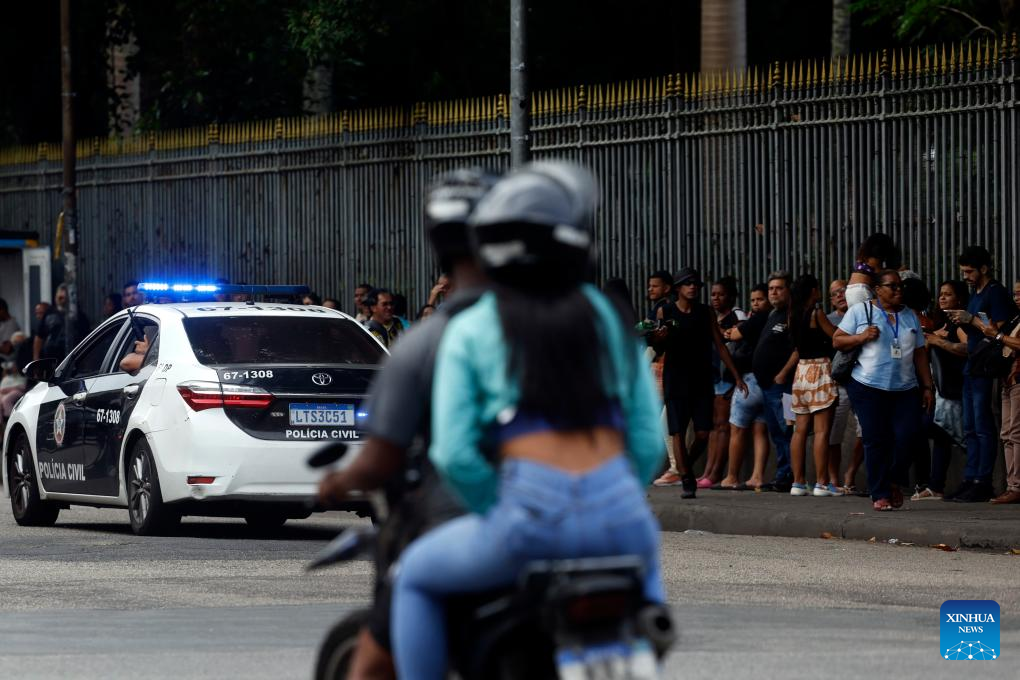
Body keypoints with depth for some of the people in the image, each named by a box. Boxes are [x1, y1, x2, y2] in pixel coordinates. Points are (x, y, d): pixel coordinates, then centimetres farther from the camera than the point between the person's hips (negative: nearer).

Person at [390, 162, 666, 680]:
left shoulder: (469, 331, 7)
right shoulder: (608, 317, 14)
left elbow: (455, 454, -2)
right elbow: (648, 439, 10)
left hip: (531, 517, -3)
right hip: (618, 515, 3)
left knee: (415, 577, 24)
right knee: (644, 562, 40)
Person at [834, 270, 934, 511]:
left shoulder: (910, 317, 16)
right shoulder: (860, 311, 5)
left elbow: (920, 354, 18)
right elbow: (837, 340, 4)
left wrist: (927, 387, 12)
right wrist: (862, 337, -13)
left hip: (905, 390, 3)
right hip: (869, 388, -3)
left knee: (906, 436, -10)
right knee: (876, 441, -5)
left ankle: (895, 482, 13)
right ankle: (880, 494, 1)